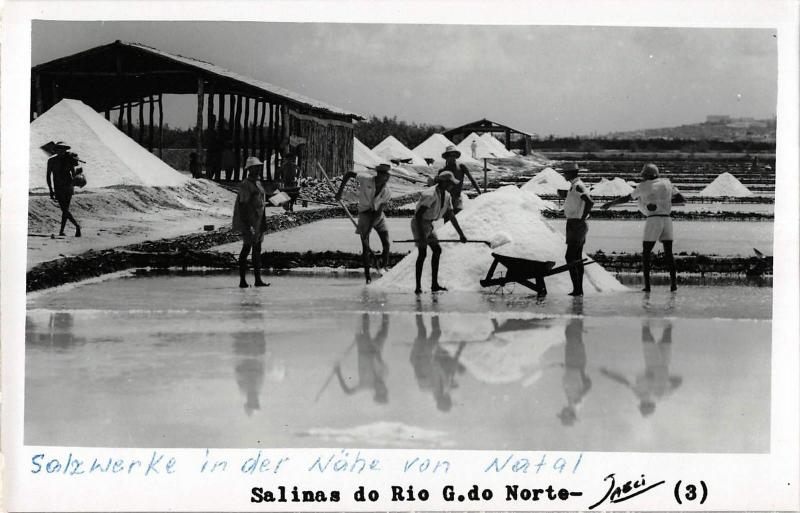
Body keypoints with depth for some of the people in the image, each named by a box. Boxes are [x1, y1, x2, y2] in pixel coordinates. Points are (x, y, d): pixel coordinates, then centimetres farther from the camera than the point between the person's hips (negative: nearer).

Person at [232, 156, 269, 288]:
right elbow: (243, 206, -19)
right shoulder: (245, 185, -14)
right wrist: (247, 225, -23)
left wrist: (263, 222, 20)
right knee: (246, 249, -5)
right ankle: (242, 280, 1)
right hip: (248, 223, -9)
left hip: (258, 223, 9)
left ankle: (258, 279, 13)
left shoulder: (258, 183, 15)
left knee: (257, 250, 9)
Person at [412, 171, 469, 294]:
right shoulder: (430, 195, -25)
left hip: (428, 224, 10)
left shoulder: (447, 196, 3)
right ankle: (418, 287, -15)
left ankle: (434, 284, 15)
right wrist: (421, 236, -33)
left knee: (437, 250, 10)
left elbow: (451, 216, 11)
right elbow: (418, 215, -29)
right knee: (422, 253, -16)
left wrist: (461, 234, 10)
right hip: (418, 223, -10)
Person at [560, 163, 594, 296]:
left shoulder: (577, 186, -16)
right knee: (577, 258, 11)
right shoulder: (575, 186, 15)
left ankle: (577, 288, -12)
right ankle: (579, 289, 14)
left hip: (575, 224, -10)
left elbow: (590, 202, -29)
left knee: (570, 257, -11)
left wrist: (582, 218, -21)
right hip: (575, 224, 10)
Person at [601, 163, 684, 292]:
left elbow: (626, 198, 13)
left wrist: (610, 204, 24)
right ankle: (673, 284, -2)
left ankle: (647, 285, -2)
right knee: (668, 253, 9)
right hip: (667, 219, 3)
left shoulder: (643, 187, 5)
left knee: (646, 253, 6)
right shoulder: (666, 183, 14)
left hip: (653, 220, -3)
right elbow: (681, 199, 17)